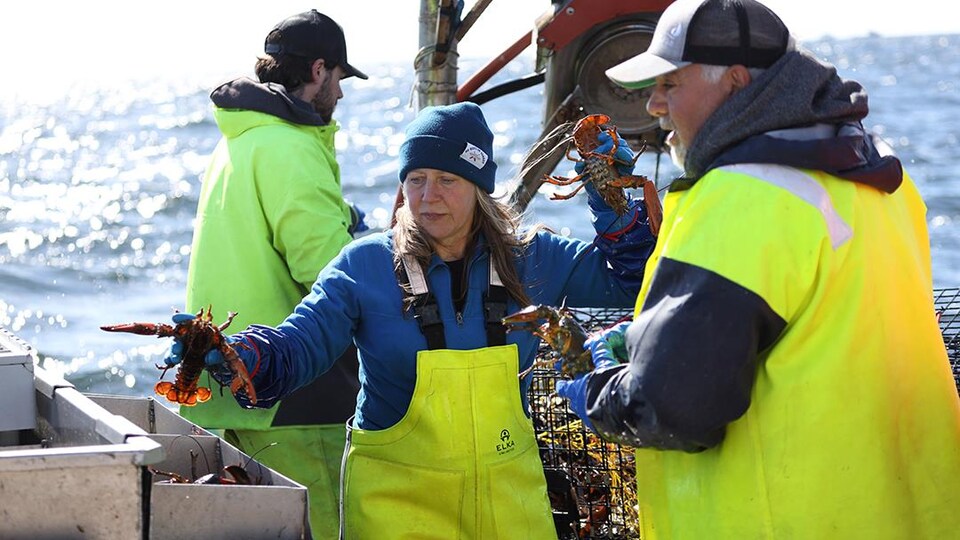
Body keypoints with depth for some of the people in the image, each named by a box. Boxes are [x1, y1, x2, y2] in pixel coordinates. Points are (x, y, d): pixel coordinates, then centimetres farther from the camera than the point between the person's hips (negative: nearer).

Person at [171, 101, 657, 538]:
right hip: (397, 499, -3)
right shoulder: (365, 265, -7)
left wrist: (611, 204, -6)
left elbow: (627, 281, 8)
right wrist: (233, 356, -32)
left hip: (507, 491, 3)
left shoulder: (533, 260, 1)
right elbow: (297, 347, -11)